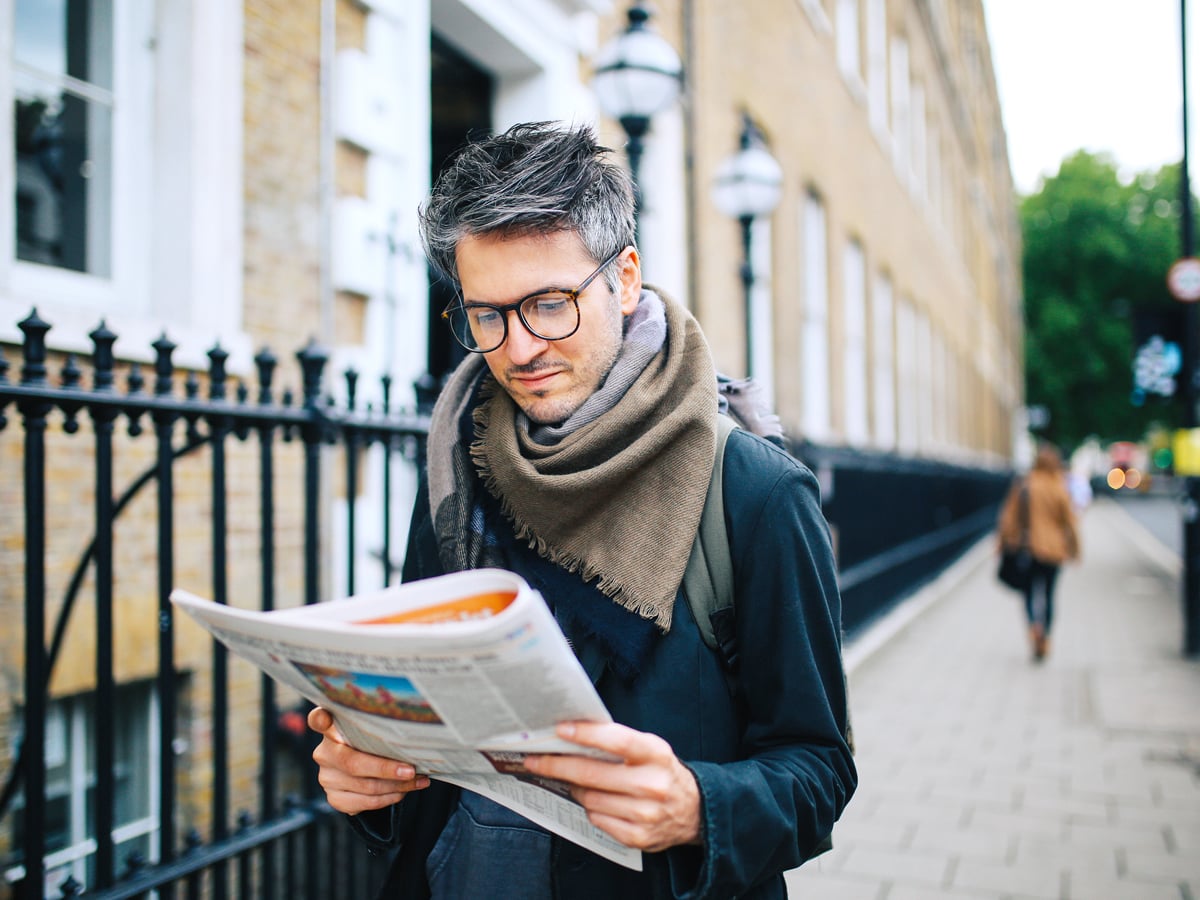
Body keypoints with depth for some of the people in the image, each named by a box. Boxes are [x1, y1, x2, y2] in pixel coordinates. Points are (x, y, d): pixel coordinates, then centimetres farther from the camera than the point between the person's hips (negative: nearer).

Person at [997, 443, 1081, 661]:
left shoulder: (1022, 486, -6)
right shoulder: (1060, 489, -7)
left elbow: (1008, 518, -4)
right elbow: (1070, 521, -2)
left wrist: (1005, 545, 4)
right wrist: (1074, 549, 9)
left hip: (1027, 548, 0)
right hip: (1053, 548, 0)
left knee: (1030, 591, 8)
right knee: (1048, 593, 12)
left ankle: (1034, 626, -19)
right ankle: (1044, 640, 14)